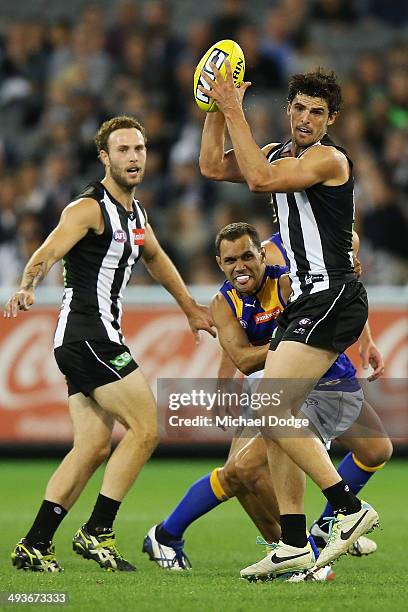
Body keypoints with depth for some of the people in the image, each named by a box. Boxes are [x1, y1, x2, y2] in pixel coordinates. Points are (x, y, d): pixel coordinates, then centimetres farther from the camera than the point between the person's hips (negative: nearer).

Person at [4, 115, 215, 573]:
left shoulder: (133, 210, 16)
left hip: (94, 341, 9)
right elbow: (48, 254, -26)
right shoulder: (90, 208, -12)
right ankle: (96, 533, -6)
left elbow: (155, 257, 35)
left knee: (94, 446, 5)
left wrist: (190, 308, 40)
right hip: (87, 334, -9)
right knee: (145, 428, -10)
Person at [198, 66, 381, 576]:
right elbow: (213, 167, 13)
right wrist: (217, 110, 3)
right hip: (305, 300, 9)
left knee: (269, 409, -19)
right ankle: (293, 544, 6)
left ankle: (349, 508, -16)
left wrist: (234, 112, -20)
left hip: (332, 296, -9)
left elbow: (261, 178, -23)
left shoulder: (329, 158, -10)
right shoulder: (278, 153, 16)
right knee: (271, 420, 4)